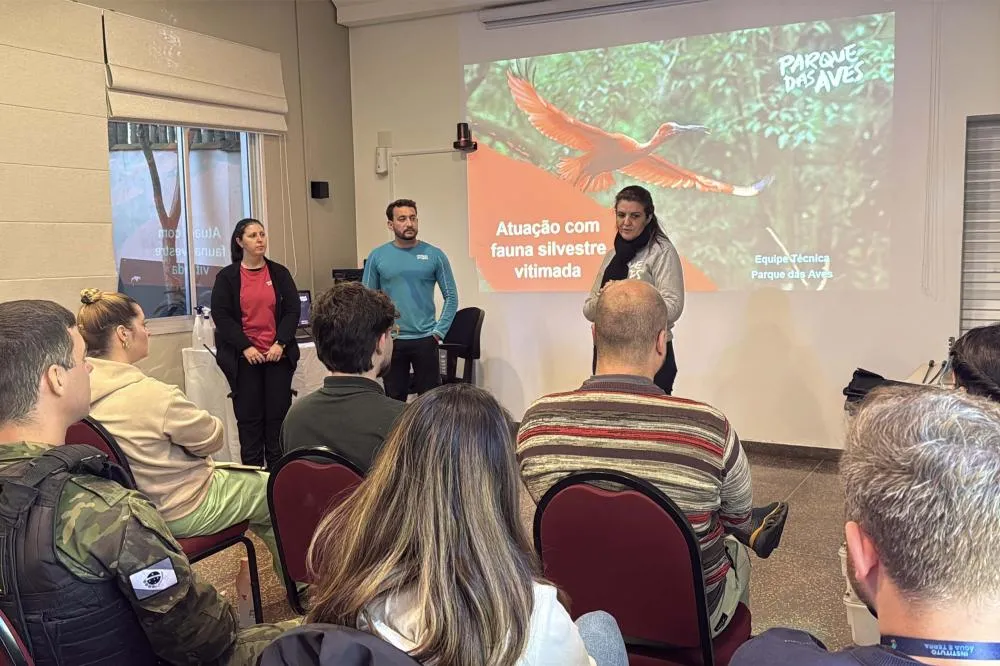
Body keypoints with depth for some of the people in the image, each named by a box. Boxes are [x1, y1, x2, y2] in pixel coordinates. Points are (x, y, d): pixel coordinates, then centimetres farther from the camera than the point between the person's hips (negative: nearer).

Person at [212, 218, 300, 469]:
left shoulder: (280, 273, 9)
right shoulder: (227, 277, 4)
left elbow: (293, 310, 4)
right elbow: (221, 316, -3)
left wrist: (280, 344, -9)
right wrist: (246, 347, -12)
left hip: (278, 356, 2)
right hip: (244, 359, -1)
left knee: (278, 416, 2)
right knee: (249, 419, 1)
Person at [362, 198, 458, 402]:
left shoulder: (434, 255, -2)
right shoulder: (377, 256, 0)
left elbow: (451, 296, 0)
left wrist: (439, 332, -6)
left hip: (425, 340, -1)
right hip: (390, 341, 1)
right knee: (394, 399, 11)